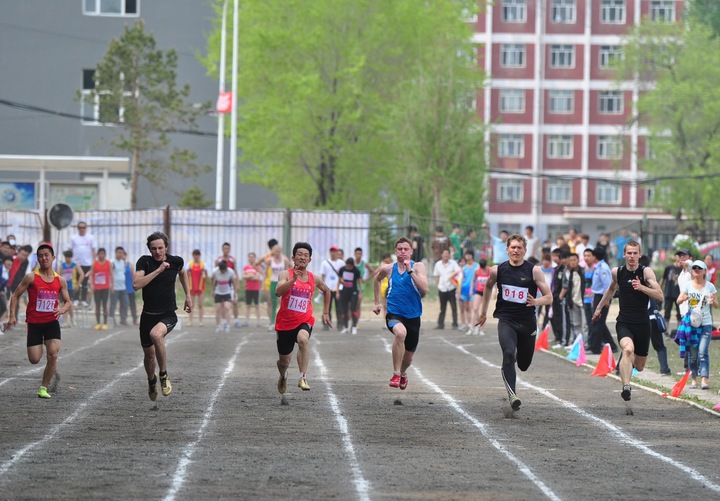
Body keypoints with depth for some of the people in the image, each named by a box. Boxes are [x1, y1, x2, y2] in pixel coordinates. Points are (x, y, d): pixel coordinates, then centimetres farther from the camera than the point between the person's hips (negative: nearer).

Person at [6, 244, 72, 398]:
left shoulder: (60, 281, 3)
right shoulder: (31, 278, -5)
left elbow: (68, 302, 10)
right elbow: (15, 296, 0)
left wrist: (62, 310, -14)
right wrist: (12, 316, -11)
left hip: (52, 322, 1)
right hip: (34, 323, -1)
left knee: (53, 355, -16)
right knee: (34, 359, -5)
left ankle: (44, 388, 1)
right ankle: (53, 373, 31)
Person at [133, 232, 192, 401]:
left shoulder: (176, 261, -3)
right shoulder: (144, 261, -10)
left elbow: (182, 273, 23)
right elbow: (136, 284, -26)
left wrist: (188, 296, 21)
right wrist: (158, 270, -29)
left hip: (168, 315, -2)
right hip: (148, 315, 2)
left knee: (156, 334, -34)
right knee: (149, 354, 11)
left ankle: (164, 376, -18)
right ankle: (151, 382, 45)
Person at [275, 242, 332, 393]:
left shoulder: (314, 279, 3)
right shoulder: (286, 274, -7)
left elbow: (327, 291, 26)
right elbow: (278, 292, -26)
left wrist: (326, 313, 24)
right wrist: (293, 279, -37)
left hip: (304, 321, 0)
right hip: (285, 322, 0)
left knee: (303, 339, -36)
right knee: (284, 361, 12)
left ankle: (303, 377, -35)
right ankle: (283, 377, 48)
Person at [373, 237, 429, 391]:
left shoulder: (418, 267, -5)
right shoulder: (388, 269, 1)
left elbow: (424, 289, -21)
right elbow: (377, 280, 25)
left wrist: (410, 271, -25)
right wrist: (377, 302, 25)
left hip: (413, 316, 1)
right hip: (394, 314, -1)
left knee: (408, 356, 15)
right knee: (400, 332, -37)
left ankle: (403, 374, 51)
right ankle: (396, 374, -27)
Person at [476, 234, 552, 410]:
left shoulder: (534, 270, -7)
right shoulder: (497, 270, -1)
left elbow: (549, 298, -6)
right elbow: (488, 287, 21)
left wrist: (536, 302, -27)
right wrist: (483, 312, 26)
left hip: (527, 321, 1)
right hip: (506, 320, -1)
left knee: (524, 365, 14)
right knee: (508, 355, -27)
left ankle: (518, 354, 52)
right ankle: (512, 395, -27)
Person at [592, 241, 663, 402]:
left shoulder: (646, 272, -8)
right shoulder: (617, 272, 1)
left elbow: (659, 296, -18)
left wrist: (641, 287, -33)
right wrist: (599, 307, 31)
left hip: (642, 324, 0)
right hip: (624, 323, 0)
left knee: (639, 367, 12)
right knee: (628, 349, -33)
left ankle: (624, 362, 49)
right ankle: (626, 387, -40)